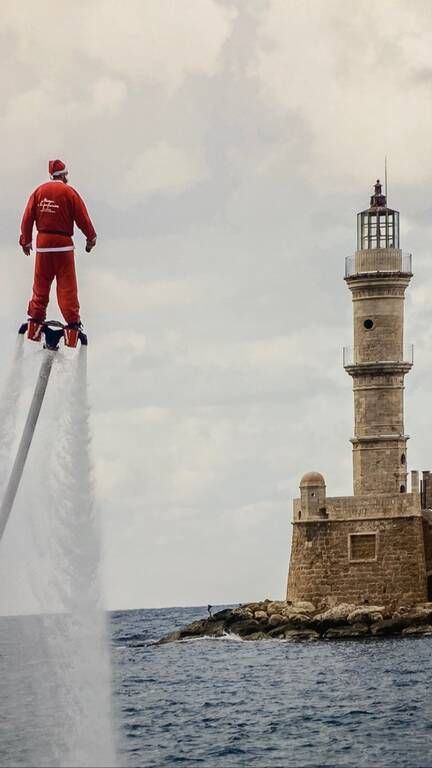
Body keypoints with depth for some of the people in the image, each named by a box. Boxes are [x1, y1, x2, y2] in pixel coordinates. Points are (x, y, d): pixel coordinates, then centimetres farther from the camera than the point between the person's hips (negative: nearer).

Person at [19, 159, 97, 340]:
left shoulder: (39, 191, 4)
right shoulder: (69, 192, -6)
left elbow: (28, 217, 6)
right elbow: (82, 218, -5)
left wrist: (26, 241, 16)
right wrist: (91, 238, 8)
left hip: (43, 242, 4)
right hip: (63, 243, -4)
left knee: (41, 284, 12)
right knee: (67, 285, -2)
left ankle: (35, 321, 15)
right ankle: (72, 322, -4)